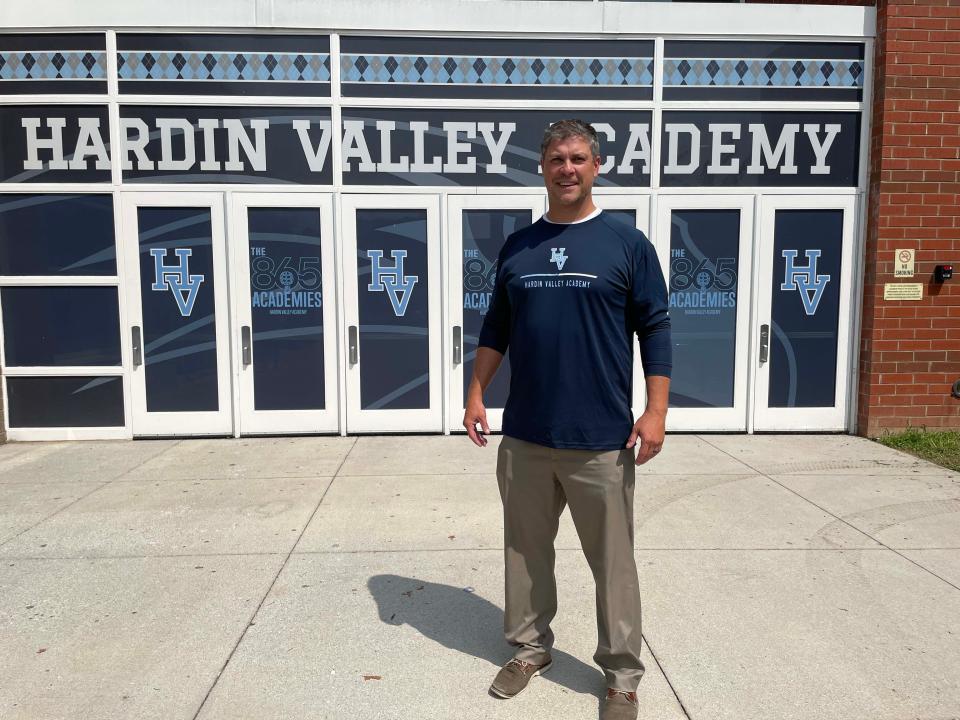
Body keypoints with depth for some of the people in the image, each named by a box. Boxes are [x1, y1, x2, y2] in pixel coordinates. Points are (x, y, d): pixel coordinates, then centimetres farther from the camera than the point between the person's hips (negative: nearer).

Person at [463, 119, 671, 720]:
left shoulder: (628, 244, -1)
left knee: (613, 562, 7)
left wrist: (656, 410, -9)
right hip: (524, 436, 4)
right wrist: (476, 395, 7)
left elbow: (655, 330, -2)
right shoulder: (517, 247, 9)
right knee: (526, 552, 15)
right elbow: (496, 329, 14)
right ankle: (531, 649, 35)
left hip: (602, 441, -3)